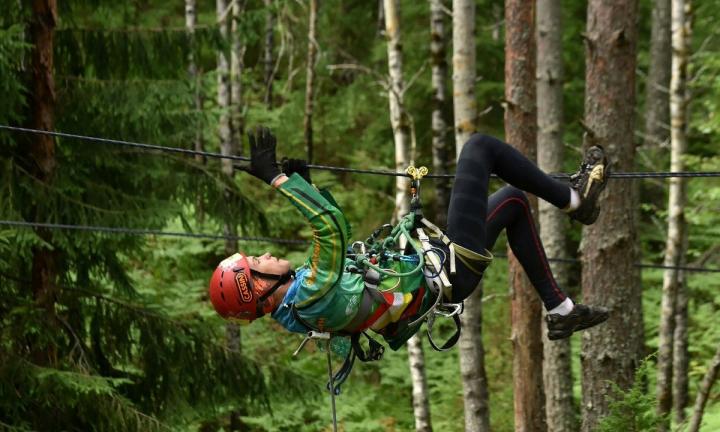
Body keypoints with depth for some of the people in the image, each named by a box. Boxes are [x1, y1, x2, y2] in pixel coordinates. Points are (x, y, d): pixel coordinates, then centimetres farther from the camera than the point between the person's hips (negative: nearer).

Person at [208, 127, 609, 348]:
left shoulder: (295, 298, -1)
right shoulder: (313, 300, -31)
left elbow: (332, 232, 17)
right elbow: (333, 228, -41)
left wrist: (304, 185, 13)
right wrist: (278, 180, -37)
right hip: (452, 270, -10)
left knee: (514, 200, 23)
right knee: (479, 146, -3)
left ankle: (561, 309, 24)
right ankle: (574, 198, 16)